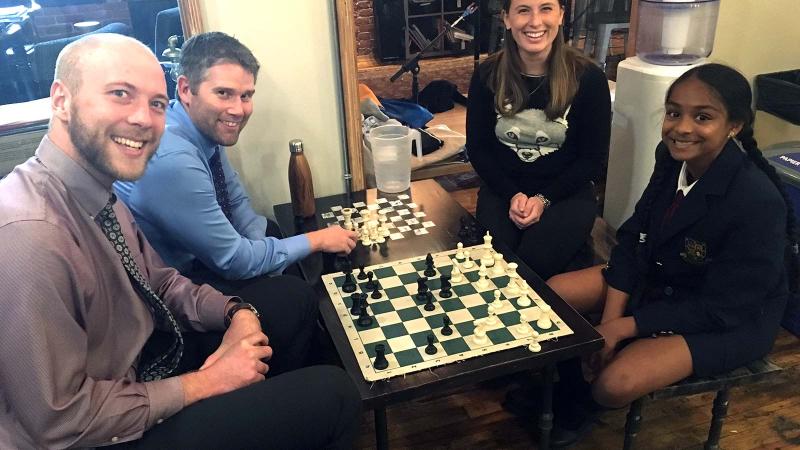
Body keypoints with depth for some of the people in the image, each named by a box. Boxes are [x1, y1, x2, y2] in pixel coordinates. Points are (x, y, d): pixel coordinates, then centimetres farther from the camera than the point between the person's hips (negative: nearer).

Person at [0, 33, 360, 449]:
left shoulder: (100, 188, -5)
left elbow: (159, 282, 7)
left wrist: (238, 313, -10)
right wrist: (204, 383, -18)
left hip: (142, 357, 8)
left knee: (293, 297, 11)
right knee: (333, 394, -11)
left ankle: (267, 407, 30)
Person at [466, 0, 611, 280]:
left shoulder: (587, 77, -8)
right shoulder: (488, 75, -3)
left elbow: (593, 156, -3)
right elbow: (477, 147, 2)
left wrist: (544, 199, -15)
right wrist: (512, 195, -12)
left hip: (566, 193, -1)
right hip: (502, 190, 2)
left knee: (533, 266, -26)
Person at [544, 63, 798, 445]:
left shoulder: (758, 204, -32)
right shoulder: (672, 157, -13)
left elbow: (719, 309, -25)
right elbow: (635, 237, -5)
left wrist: (623, 328, -23)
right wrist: (609, 319, -14)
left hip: (727, 322, -6)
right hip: (659, 276, 7)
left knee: (614, 384, -24)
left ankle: (583, 402, 14)